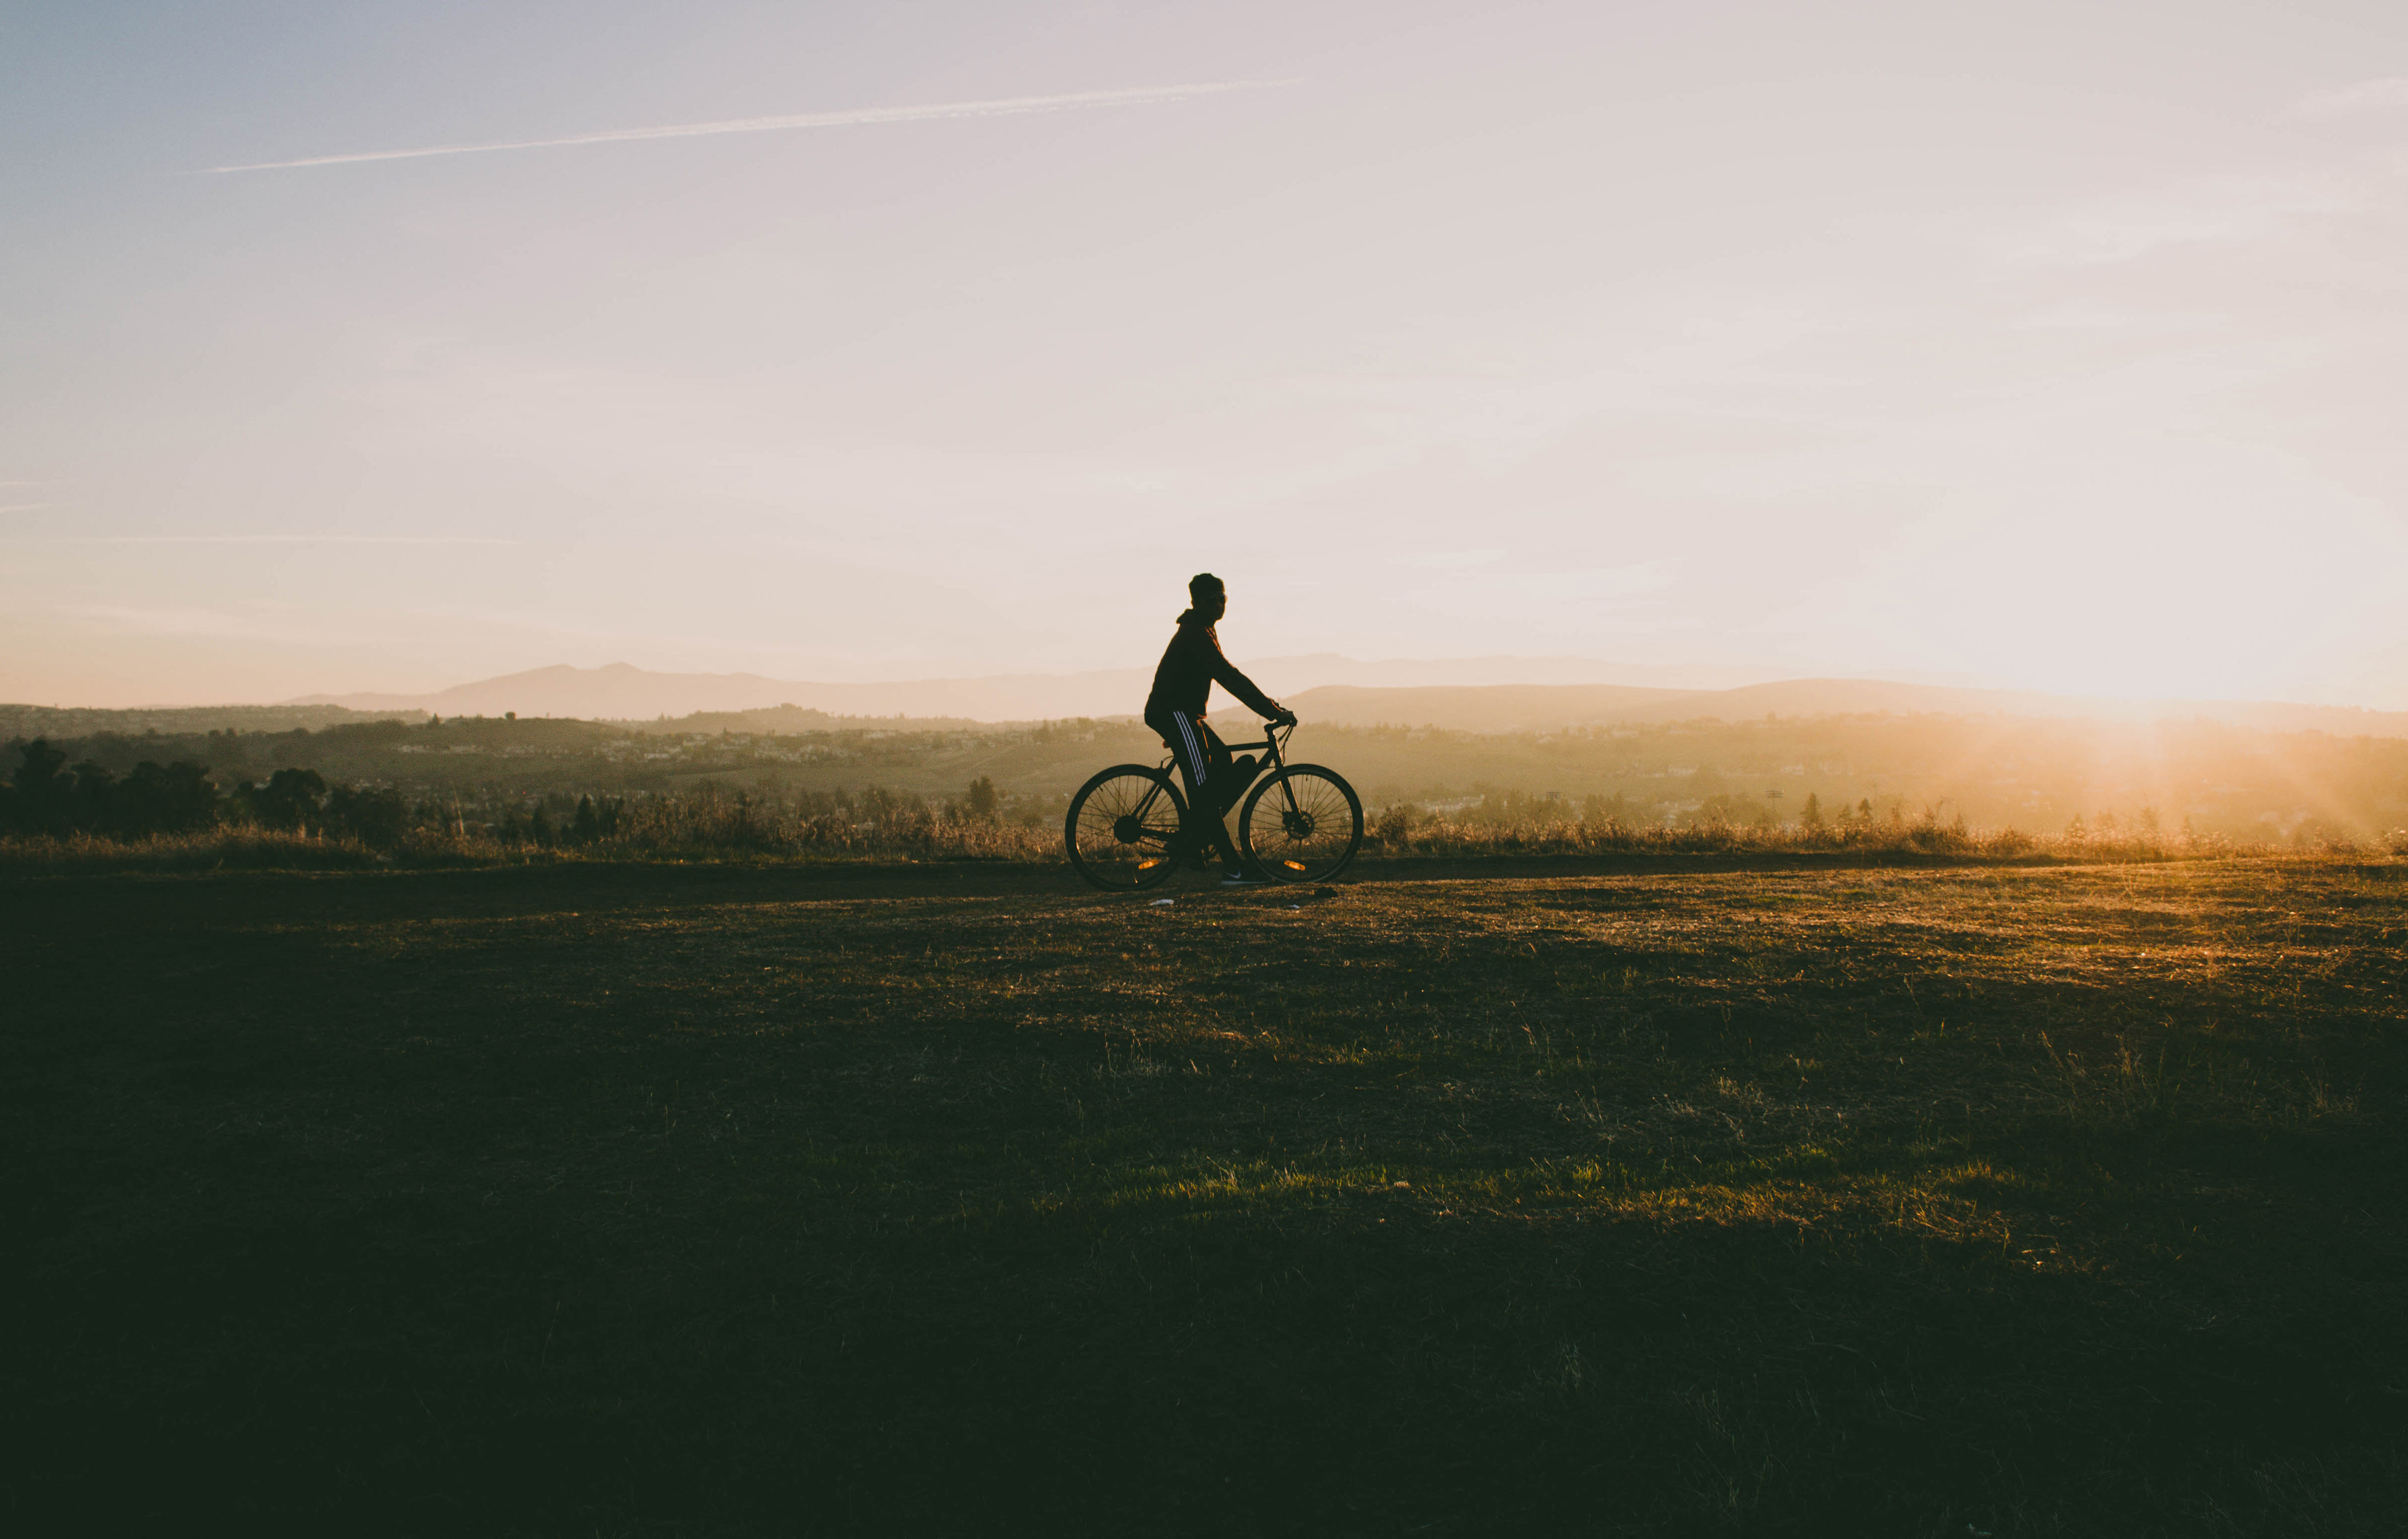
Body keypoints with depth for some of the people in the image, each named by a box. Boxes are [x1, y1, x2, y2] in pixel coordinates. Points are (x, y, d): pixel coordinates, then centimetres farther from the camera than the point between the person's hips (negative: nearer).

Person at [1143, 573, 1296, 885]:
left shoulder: (1205, 631, 17)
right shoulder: (1195, 634, -17)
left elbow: (1229, 676, 24)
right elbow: (1230, 678, -25)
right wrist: (1273, 712, -26)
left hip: (1186, 713, 10)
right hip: (1173, 712, -10)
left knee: (1233, 770, 4)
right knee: (1204, 787, -15)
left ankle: (1194, 834, 3)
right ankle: (1232, 868, -15)